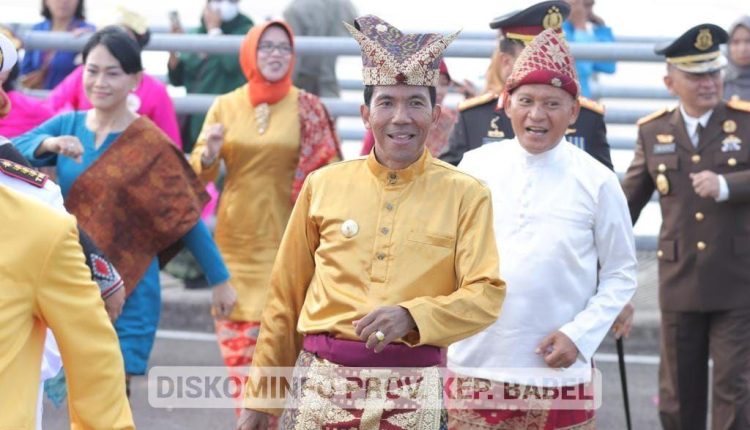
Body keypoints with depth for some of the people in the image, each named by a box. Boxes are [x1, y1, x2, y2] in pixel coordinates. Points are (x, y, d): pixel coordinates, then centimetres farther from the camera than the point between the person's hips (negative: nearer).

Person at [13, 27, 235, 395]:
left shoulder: (149, 144, -7)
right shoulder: (66, 126, 4)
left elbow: (186, 216, -4)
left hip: (128, 293, -4)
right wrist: (49, 144, -31)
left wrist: (219, 280, -1)